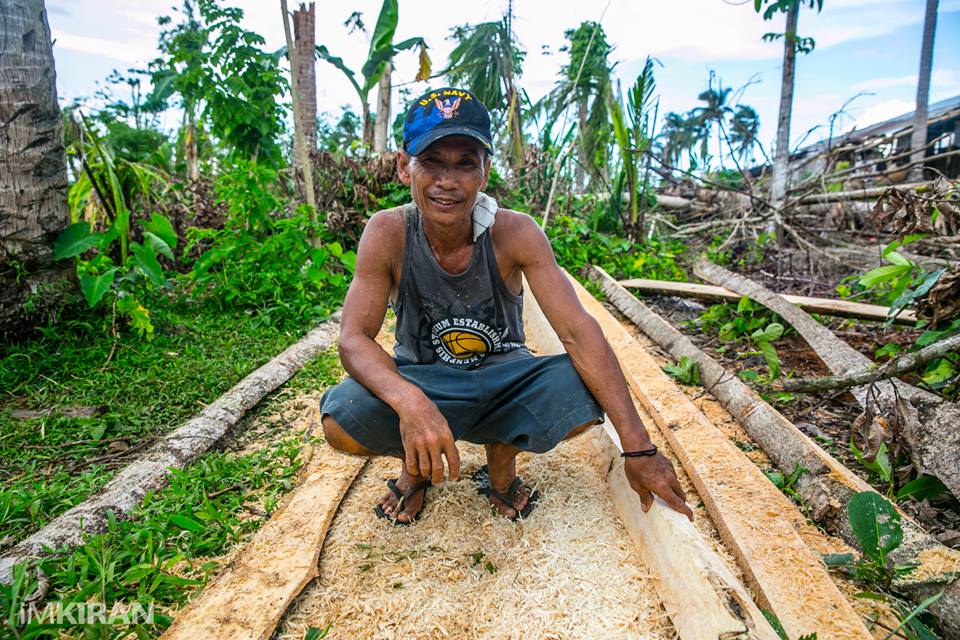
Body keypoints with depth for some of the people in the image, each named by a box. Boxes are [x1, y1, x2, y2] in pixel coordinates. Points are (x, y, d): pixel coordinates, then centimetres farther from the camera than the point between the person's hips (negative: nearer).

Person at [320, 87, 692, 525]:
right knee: (342, 420, -31)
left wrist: (638, 449, -29)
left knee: (584, 392, -29)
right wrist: (410, 402, -46)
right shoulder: (387, 234, -18)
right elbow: (354, 338, -23)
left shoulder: (515, 234, -19)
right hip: (420, 382, 0)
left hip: (503, 378, 1)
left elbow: (577, 332, -24)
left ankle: (501, 460, 4)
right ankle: (415, 466, 7)